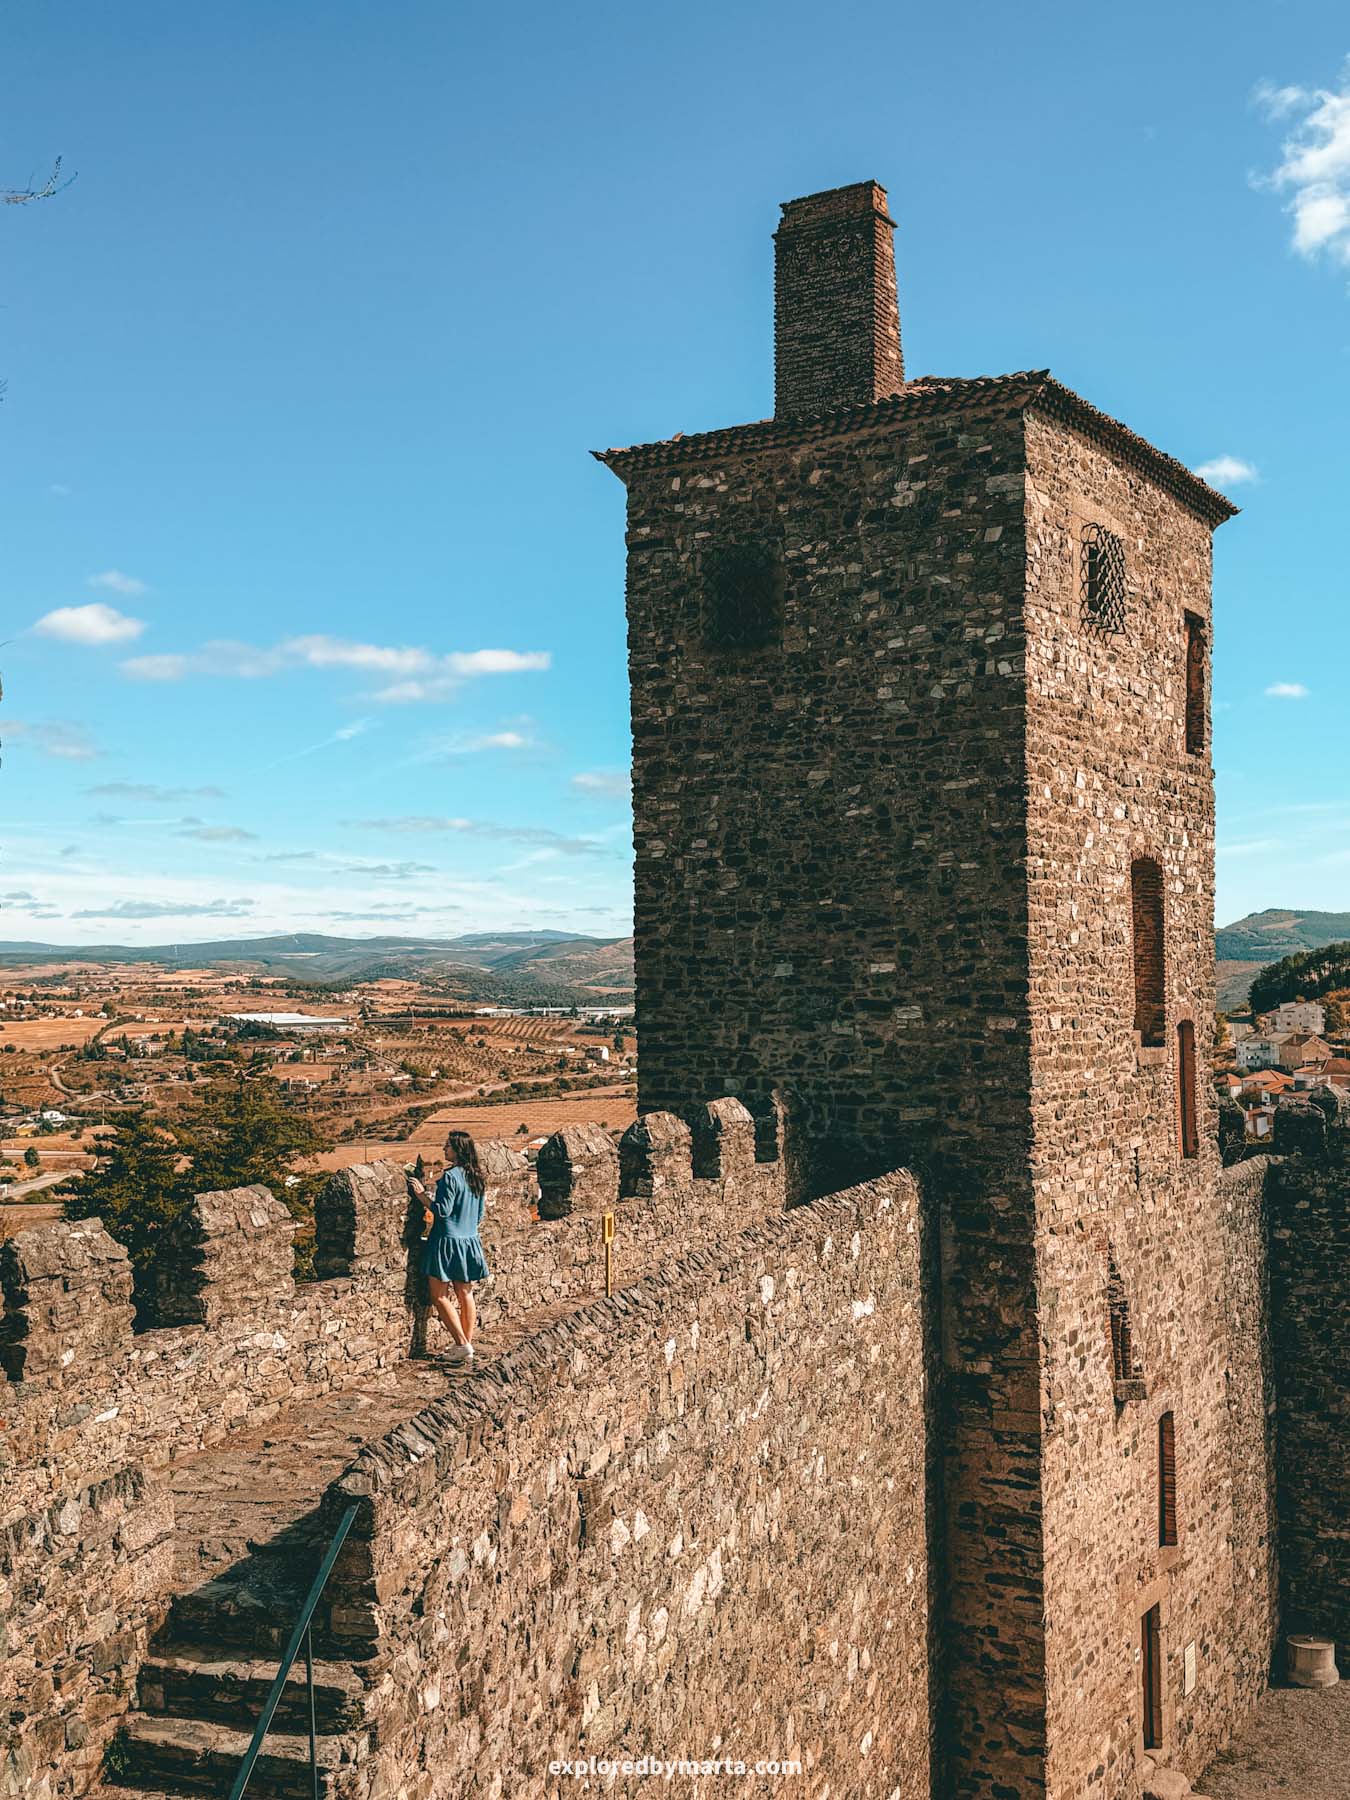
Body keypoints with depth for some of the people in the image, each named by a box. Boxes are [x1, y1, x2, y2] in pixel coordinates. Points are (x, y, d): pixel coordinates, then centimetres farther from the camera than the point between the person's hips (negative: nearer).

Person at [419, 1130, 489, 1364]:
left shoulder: (450, 1176, -16)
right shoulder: (475, 1177, 9)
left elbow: (443, 1210, -20)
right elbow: (480, 1215, 15)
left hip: (447, 1241, -8)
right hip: (469, 1242, 8)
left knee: (439, 1296, -2)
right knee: (465, 1294, 12)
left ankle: (462, 1344, -6)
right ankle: (467, 1344, 16)